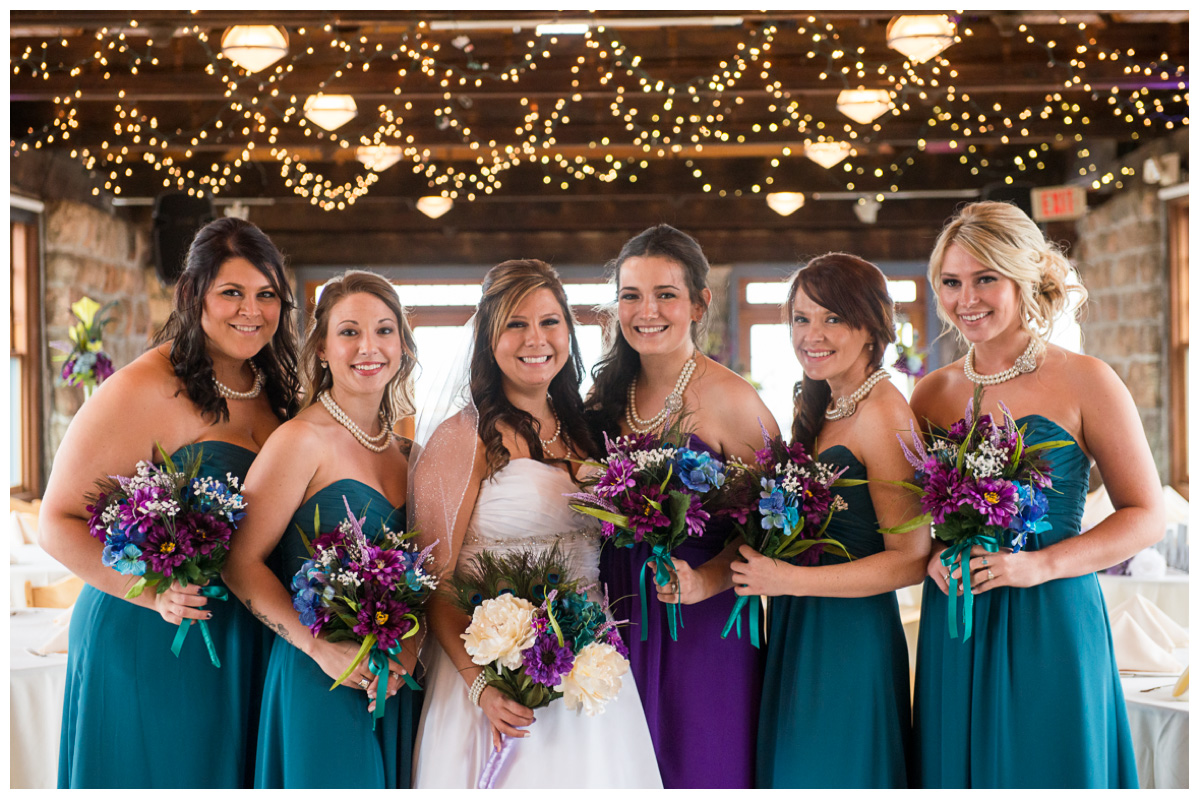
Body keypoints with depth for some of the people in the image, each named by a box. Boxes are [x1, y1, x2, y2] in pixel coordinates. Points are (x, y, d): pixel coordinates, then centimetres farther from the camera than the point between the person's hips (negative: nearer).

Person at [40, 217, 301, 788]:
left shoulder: (274, 387, 7)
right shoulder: (143, 389, -15)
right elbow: (58, 523, -13)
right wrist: (153, 595, -25)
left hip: (245, 643, 7)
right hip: (147, 640, -6)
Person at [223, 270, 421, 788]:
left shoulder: (402, 451, 11)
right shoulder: (302, 441, -9)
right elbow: (241, 562, -11)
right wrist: (321, 647, -19)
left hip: (396, 685, 6)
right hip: (319, 684, -6)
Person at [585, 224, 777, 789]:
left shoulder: (727, 398, -11)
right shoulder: (607, 394, 6)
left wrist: (706, 581, -20)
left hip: (701, 629, -5)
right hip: (617, 625, 5)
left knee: (698, 771, 3)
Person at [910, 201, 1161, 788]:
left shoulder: (1083, 382, -4)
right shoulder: (931, 394, 7)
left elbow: (1146, 517, -4)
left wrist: (1041, 565, -16)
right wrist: (931, 557, -6)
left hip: (1052, 624, -3)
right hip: (952, 633, 4)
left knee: (1049, 774, 2)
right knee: (957, 773, 8)